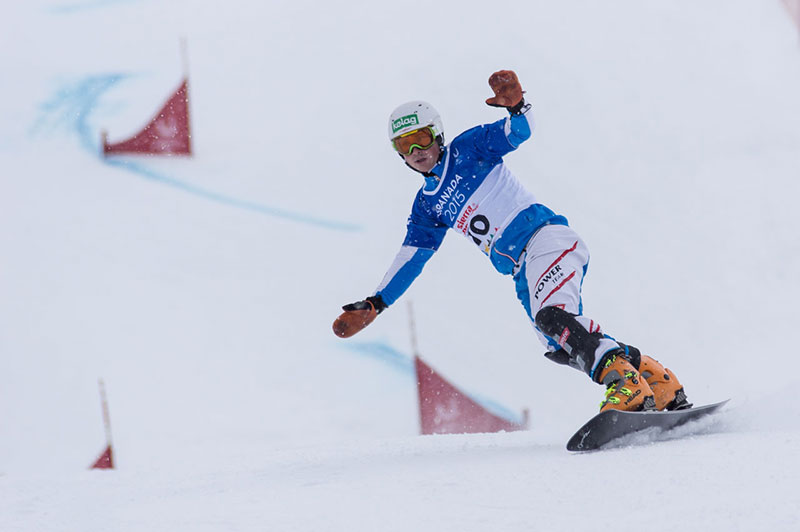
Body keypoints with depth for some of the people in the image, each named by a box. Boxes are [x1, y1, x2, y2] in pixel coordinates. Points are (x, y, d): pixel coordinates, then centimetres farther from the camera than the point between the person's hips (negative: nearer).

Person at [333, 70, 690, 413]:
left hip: (545, 236, -7)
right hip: (522, 271, 7)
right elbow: (409, 258, 25)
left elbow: (519, 132, -8)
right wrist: (373, 305, 19)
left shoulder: (467, 150, 5)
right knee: (560, 344, -11)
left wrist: (516, 106, -31)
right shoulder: (428, 206, 21)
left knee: (551, 316, -31)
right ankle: (656, 382, -10)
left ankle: (624, 381, -39)